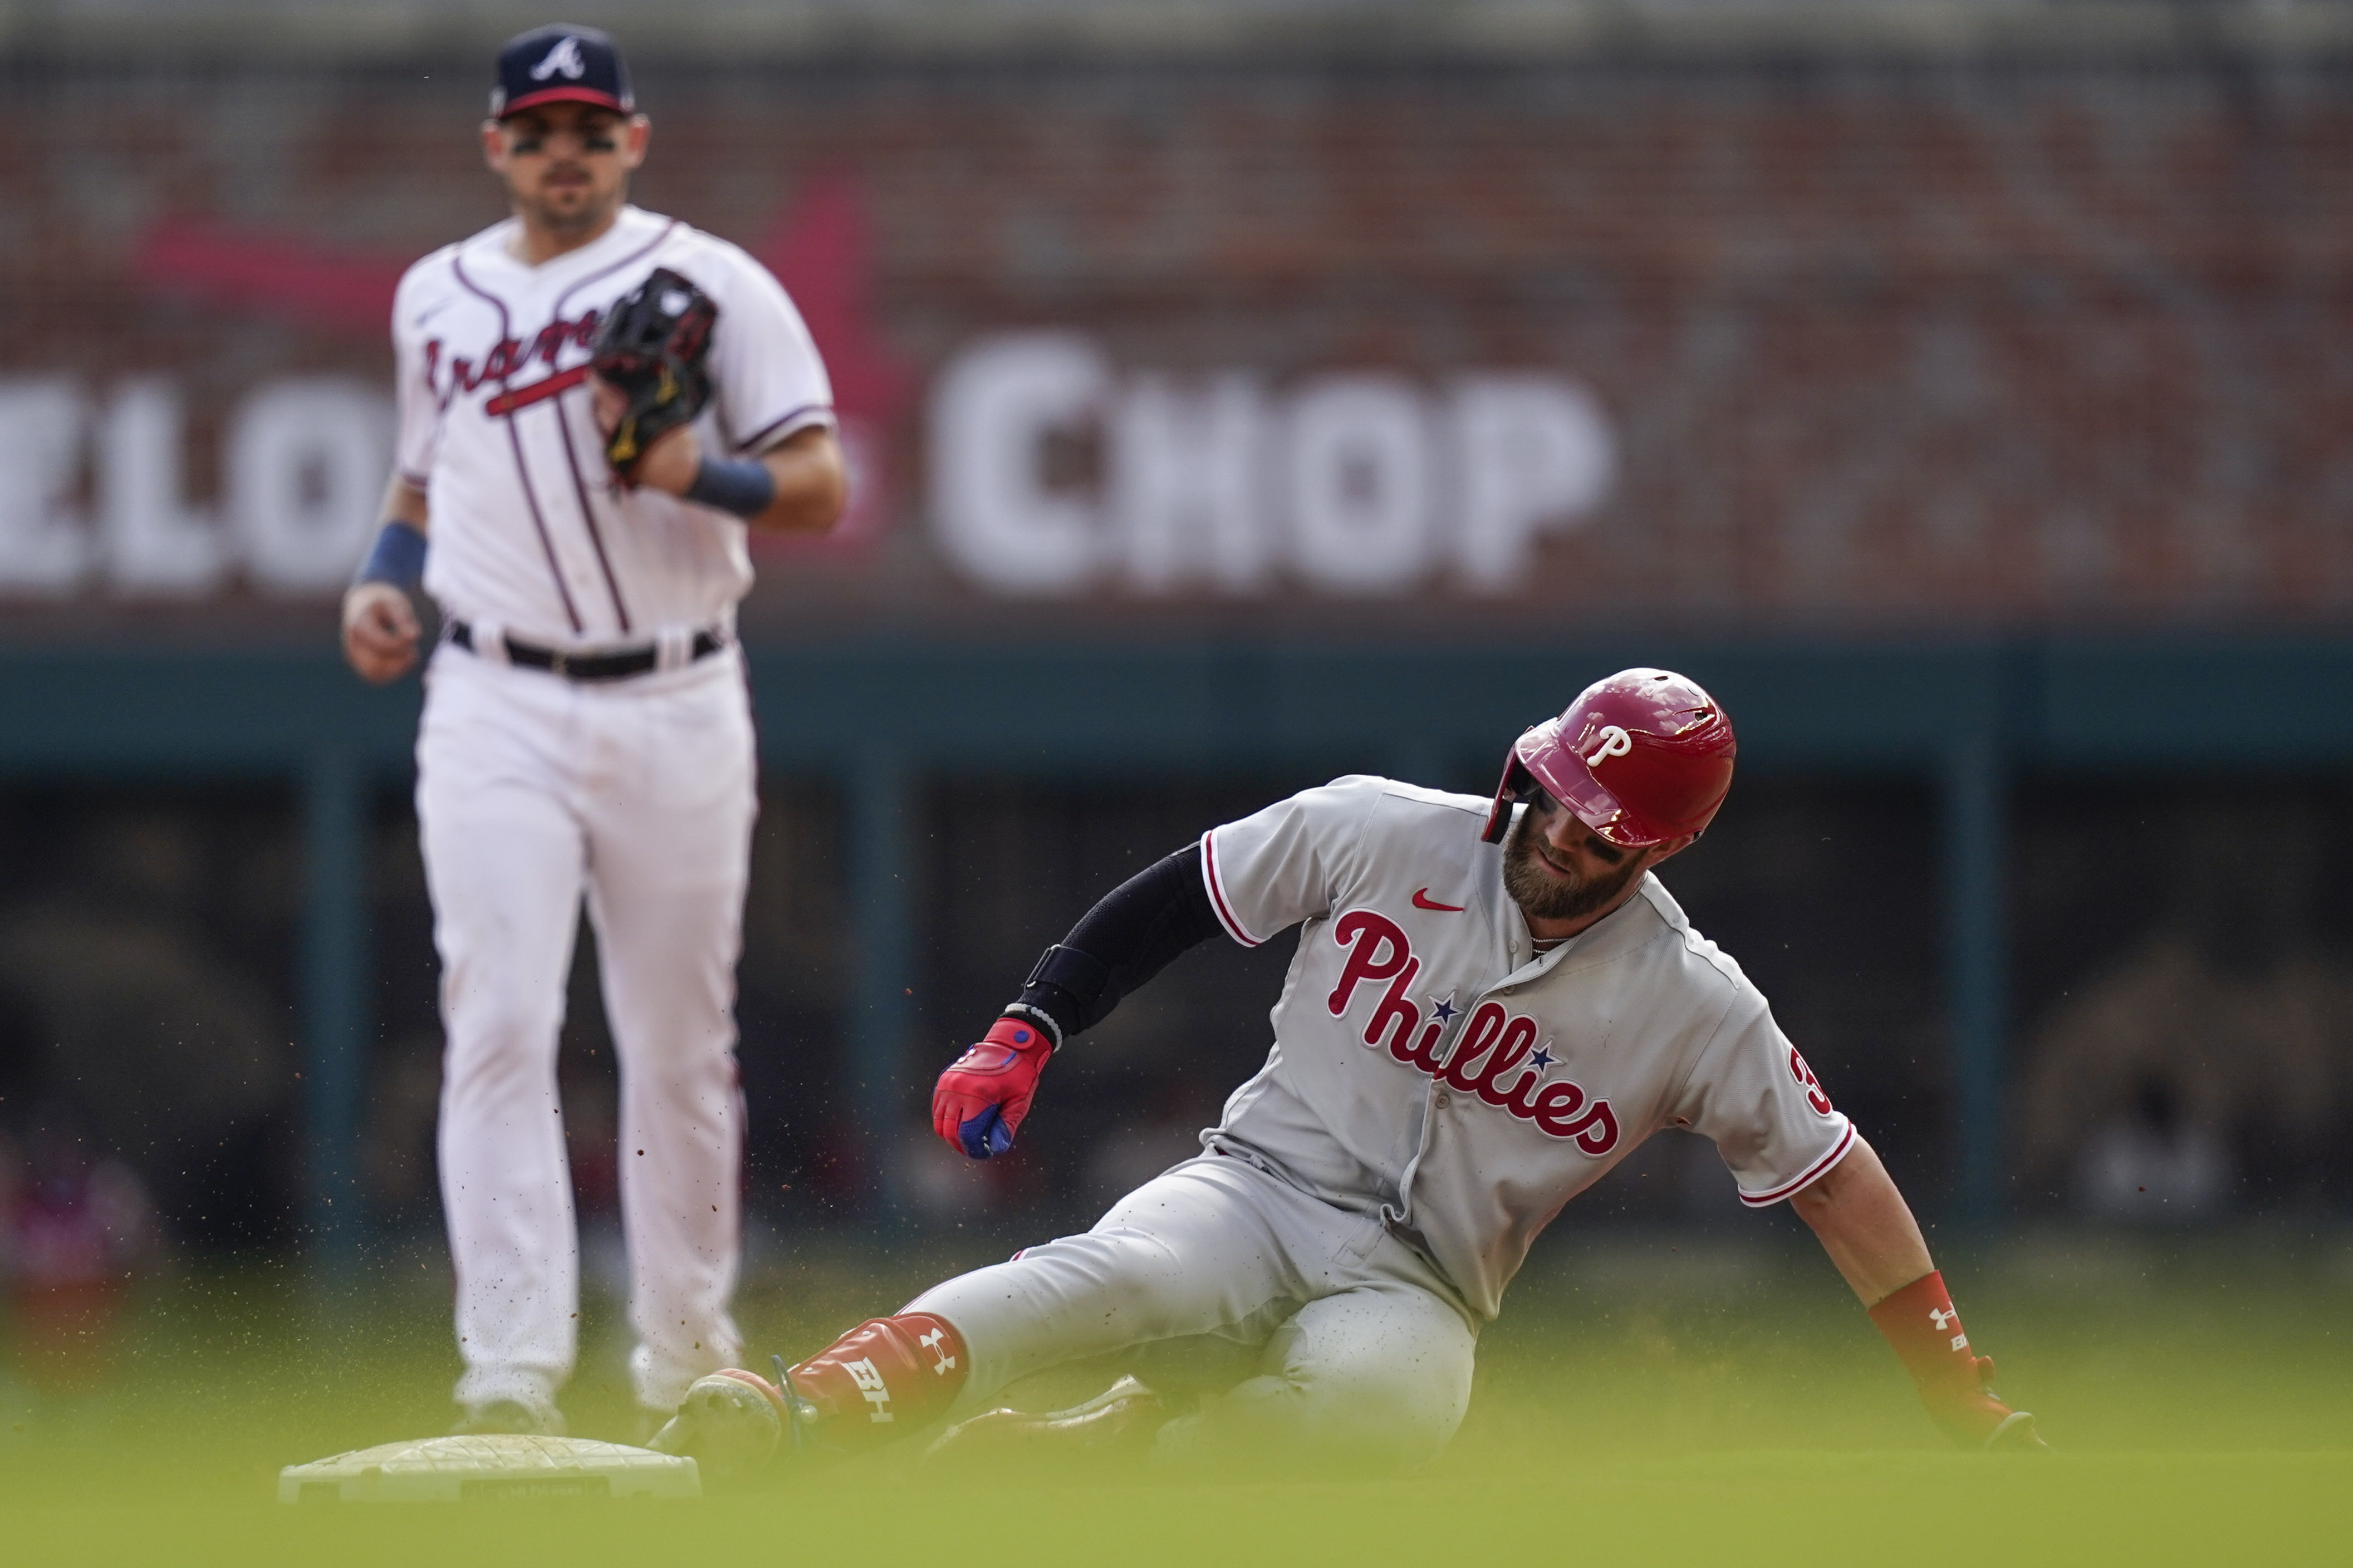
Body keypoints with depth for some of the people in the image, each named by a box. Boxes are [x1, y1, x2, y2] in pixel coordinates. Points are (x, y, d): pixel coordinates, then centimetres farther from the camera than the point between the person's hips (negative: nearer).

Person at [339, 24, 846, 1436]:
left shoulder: (712, 285, 1)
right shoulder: (438, 298, 11)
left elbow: (823, 487, -3)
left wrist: (693, 474, -21)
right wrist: (383, 580, 7)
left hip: (676, 709, -1)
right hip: (497, 712, 1)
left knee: (680, 1043, 6)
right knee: (501, 1026, -13)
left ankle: (688, 1346, 22)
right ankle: (512, 1368, -18)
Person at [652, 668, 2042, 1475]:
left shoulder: (1694, 1008, -3)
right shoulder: (1377, 835, -2)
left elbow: (1833, 1173, 4)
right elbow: (1172, 904, 6)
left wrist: (1960, 1389, 3)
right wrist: (1026, 1035, -5)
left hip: (1420, 1289, 0)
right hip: (1261, 1186, 0)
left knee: (1382, 1390, -41)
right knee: (1114, 1274, -37)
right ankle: (803, 1420, -55)